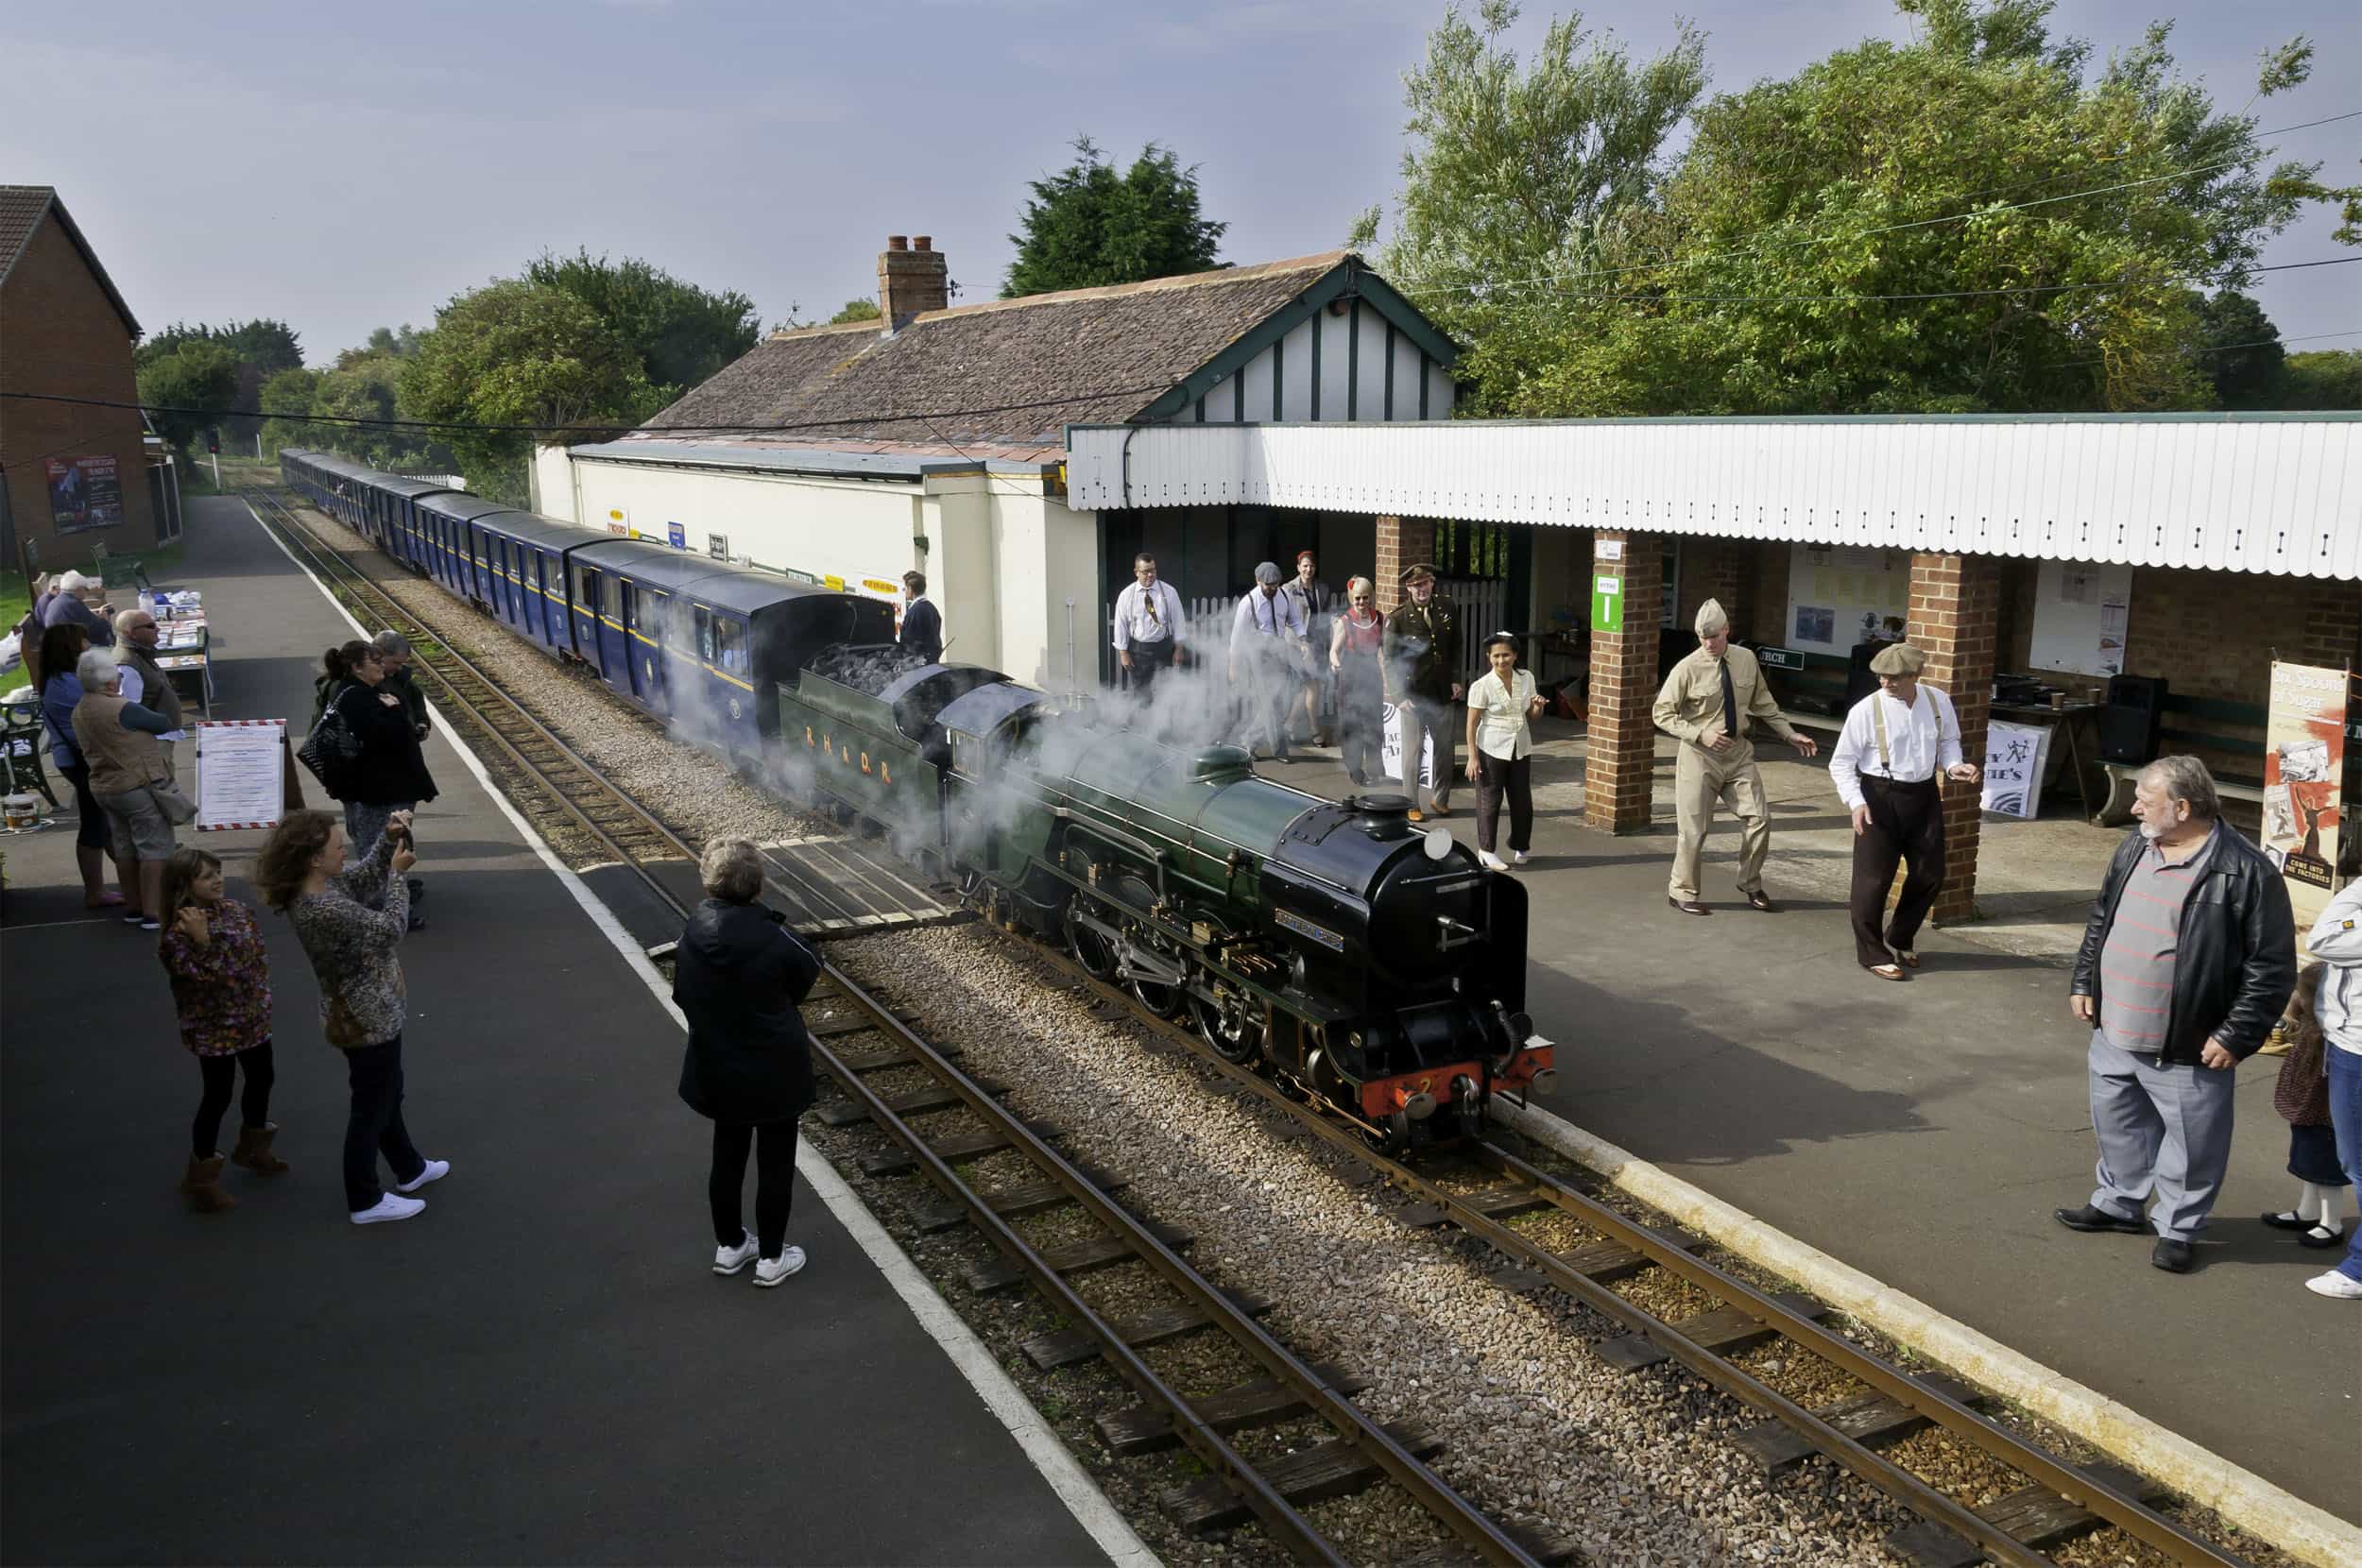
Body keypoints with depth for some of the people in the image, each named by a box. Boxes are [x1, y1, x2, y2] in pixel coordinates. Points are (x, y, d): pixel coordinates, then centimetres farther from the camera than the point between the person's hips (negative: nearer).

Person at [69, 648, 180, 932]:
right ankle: (152, 912, -5)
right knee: (155, 848, -2)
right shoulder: (121, 709, -22)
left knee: (125, 847, 18)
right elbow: (164, 724, -12)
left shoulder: (79, 711, 5)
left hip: (102, 789, 9)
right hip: (139, 788, -9)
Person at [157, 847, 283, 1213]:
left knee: (262, 1079, 21)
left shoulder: (235, 909, 0)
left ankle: (253, 1149, 45)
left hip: (252, 1018, 7)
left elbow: (257, 952, 8)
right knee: (218, 1097, 1)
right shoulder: (179, 933, -21)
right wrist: (204, 942, -40)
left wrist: (262, 996, 4)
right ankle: (201, 1178, 15)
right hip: (214, 1028, -7)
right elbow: (206, 976, -28)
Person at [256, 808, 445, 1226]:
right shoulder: (325, 910, -34)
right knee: (371, 1109, 8)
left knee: (388, 1094, 27)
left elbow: (367, 878, 12)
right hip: (367, 1021, -10)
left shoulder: (324, 883, -6)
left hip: (367, 1013, 10)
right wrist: (398, 873, -14)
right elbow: (391, 928, -23)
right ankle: (365, 1201, 25)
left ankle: (410, 1169, 46)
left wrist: (389, 839, -5)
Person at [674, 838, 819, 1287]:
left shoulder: (692, 934, -12)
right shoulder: (769, 936, -26)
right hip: (774, 1071, -4)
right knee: (775, 1163, 12)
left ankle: (729, 1245, 38)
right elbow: (809, 969, -7)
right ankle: (771, 1258, 24)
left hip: (718, 1069, 5)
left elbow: (683, 995, 1)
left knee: (727, 1157, 22)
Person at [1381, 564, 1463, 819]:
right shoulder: (1397, 618, -9)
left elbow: (1456, 647, 13)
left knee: (1445, 751, 11)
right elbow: (1389, 660, -6)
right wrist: (1399, 696, -12)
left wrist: (1456, 679, 4)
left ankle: (1440, 799, 28)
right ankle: (1411, 805, 14)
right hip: (1413, 696, -4)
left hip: (1442, 694, 4)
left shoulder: (1448, 609, 3)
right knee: (1413, 752, 3)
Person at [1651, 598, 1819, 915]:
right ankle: (1681, 891, 18)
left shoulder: (1747, 660, 0)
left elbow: (1763, 704, 14)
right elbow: (1662, 714, -9)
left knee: (1758, 820, 4)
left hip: (1739, 752, 4)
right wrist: (1700, 734, -18)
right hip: (1700, 755, -4)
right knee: (1695, 828, 1)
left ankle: (1751, 887, 23)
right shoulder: (1687, 669, -13)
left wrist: (1790, 735, 11)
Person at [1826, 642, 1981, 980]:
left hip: (1925, 796, 5)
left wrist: (1954, 766, -8)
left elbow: (1948, 742, 14)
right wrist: (1855, 802, -19)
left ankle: (1900, 939, 35)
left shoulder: (1938, 702, -2)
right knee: (1874, 877, -1)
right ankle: (1871, 952, 15)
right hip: (1880, 797, -4)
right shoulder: (1866, 710, -13)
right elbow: (1841, 762, -8)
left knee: (1930, 874, 13)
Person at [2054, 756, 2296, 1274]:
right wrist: (2083, 981, 14)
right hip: (2114, 1035, 7)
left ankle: (2177, 1228, 26)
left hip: (2187, 1051, -7)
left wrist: (2237, 1035, -16)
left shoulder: (2246, 872, -18)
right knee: (2118, 1124, 21)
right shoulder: (2134, 847, 4)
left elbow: (2272, 967, -15)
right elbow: (2100, 919, 18)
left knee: (2190, 1143, 8)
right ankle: (2119, 1202, 40)